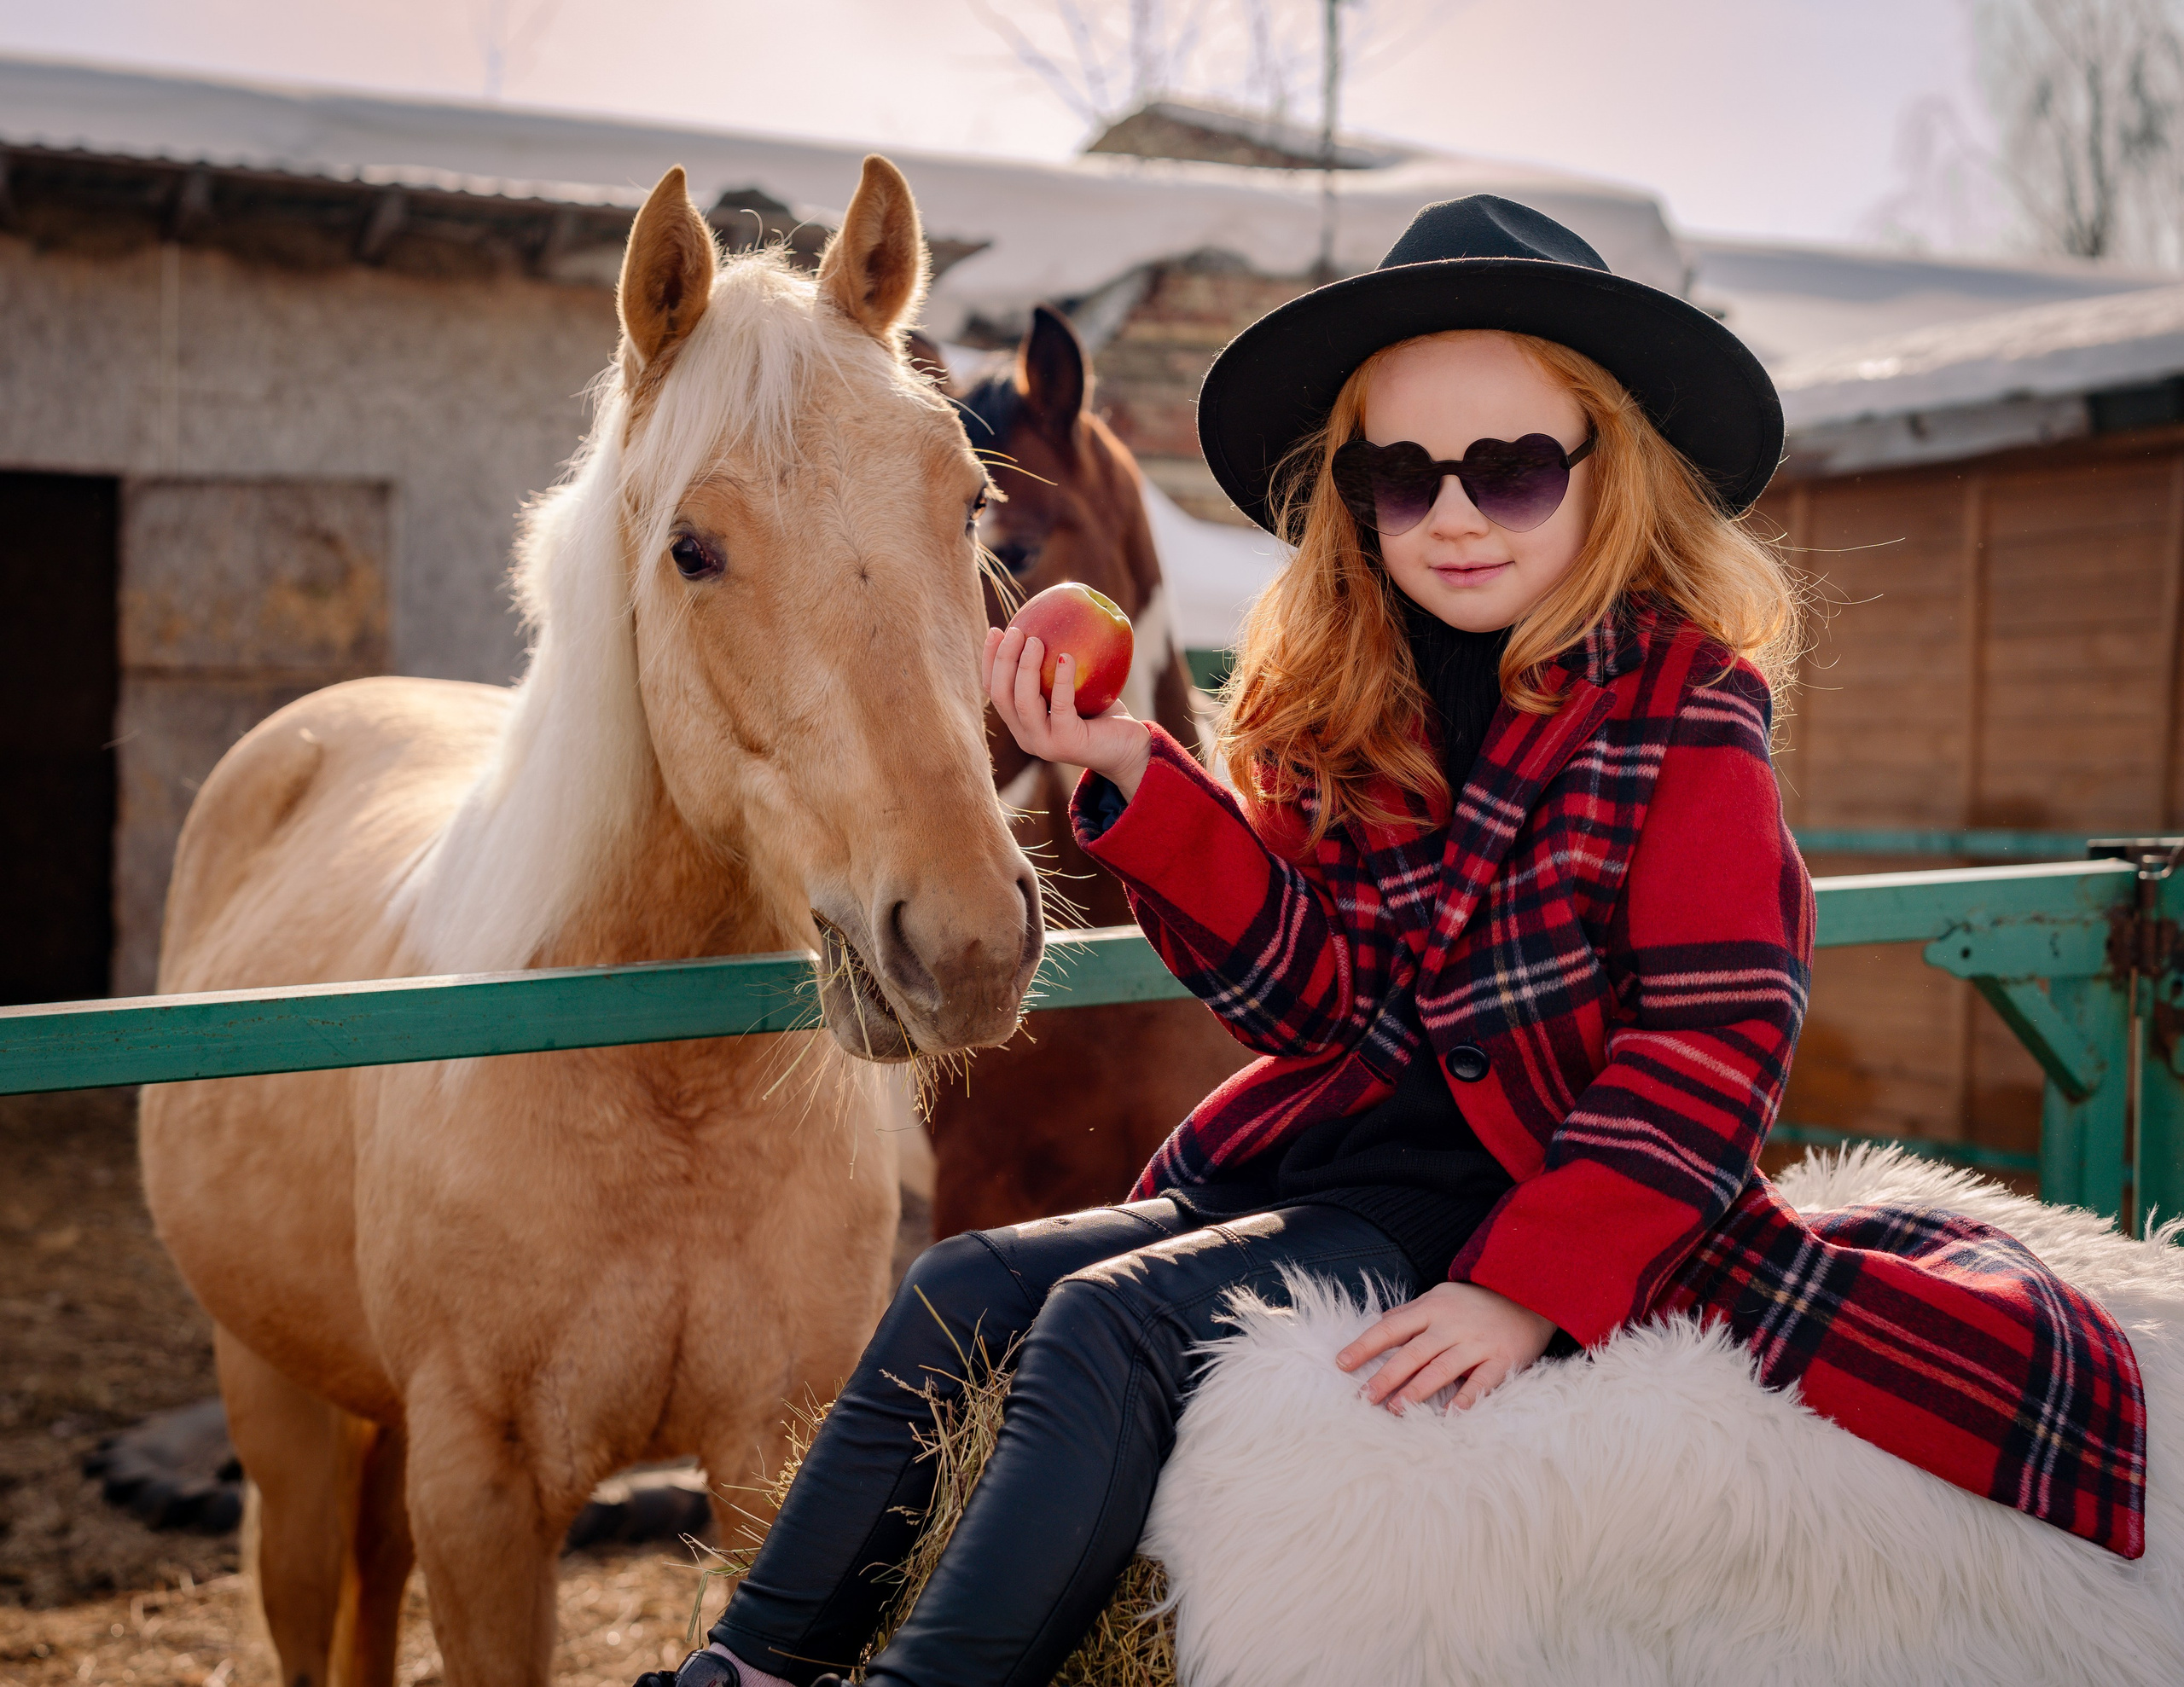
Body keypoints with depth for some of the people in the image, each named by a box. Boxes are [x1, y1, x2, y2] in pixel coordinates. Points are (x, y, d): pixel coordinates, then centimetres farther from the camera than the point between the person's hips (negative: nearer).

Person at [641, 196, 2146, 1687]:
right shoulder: (1341, 707, 5)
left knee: (1106, 1325, -23)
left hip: (1508, 1193, -6)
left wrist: (1538, 1284, -23)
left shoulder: (1683, 701, -9)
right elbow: (1314, 997, -3)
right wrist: (1137, 781, -15)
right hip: (1323, 1157, 7)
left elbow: (1716, 1033, -14)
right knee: (962, 1292, -1)